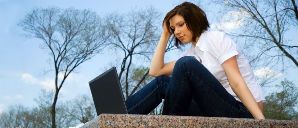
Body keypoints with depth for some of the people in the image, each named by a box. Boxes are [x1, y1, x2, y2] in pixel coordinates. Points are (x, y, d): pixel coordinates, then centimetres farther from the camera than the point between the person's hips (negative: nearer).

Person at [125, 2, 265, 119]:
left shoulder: (216, 38, -5)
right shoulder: (191, 54, 16)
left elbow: (236, 82, -14)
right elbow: (155, 71, 12)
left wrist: (262, 120, -23)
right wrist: (165, 35, 14)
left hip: (241, 111, -7)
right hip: (218, 110, 7)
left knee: (186, 64, -21)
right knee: (161, 82, 0)